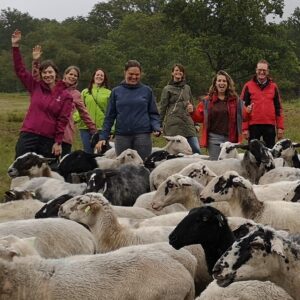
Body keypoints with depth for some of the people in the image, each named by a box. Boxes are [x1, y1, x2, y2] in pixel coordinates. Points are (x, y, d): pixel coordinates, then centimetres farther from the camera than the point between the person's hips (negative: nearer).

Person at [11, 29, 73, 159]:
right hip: (28, 136, 1)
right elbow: (20, 70, 4)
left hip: (49, 140, -1)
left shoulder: (65, 95, 1)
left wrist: (58, 142, -6)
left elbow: (63, 120, -2)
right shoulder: (35, 87, 7)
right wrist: (15, 46, -2)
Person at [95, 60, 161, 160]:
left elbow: (153, 114, 10)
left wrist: (156, 128, -9)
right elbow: (110, 117, 11)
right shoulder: (116, 91, 9)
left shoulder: (147, 91, 7)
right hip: (122, 136, 1)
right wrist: (103, 137, 5)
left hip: (142, 135, -1)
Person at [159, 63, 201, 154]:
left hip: (188, 123, 4)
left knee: (196, 149, -8)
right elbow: (162, 108, 3)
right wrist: (161, 124, -3)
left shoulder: (187, 88, 17)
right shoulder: (167, 89, 5)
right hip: (174, 125, -4)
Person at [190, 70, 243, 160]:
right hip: (214, 138, 0)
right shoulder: (207, 100, 6)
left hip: (230, 139, 0)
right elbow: (200, 117, 10)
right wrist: (192, 112, -8)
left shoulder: (235, 99, 6)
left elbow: (242, 117, 7)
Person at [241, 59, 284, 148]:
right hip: (254, 126, -1)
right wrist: (244, 128, -5)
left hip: (270, 126, 2)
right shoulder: (248, 86, 3)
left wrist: (280, 127, 4)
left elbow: (278, 108, 10)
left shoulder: (273, 86, 9)